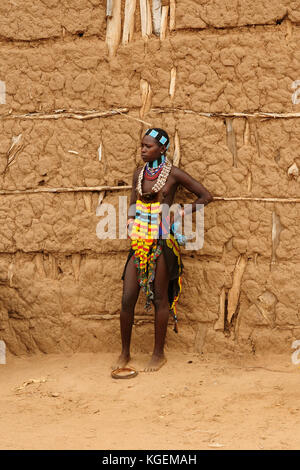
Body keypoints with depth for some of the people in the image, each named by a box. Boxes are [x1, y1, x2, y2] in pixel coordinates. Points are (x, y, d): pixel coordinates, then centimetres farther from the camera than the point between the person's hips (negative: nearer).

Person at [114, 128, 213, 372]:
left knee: (160, 298, 4)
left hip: (162, 242, -4)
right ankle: (125, 353, 15)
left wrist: (182, 213, -6)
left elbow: (206, 196, 0)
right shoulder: (139, 173, 9)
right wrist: (131, 223, -1)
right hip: (139, 242, 4)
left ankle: (159, 354, 17)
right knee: (127, 298, 1)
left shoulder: (173, 174, -5)